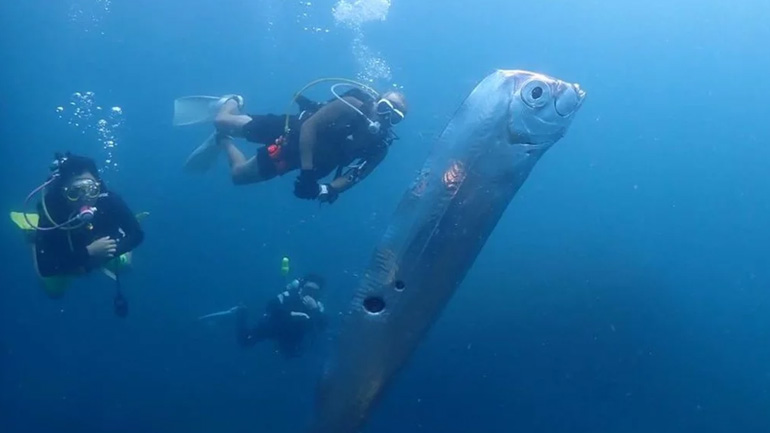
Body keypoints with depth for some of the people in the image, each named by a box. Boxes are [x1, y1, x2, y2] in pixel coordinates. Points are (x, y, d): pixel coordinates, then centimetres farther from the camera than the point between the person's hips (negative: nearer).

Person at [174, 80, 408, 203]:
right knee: (221, 122, 12)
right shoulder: (353, 107, -30)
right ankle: (230, 102, 48)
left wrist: (330, 190, -35)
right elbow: (309, 126, -30)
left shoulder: (379, 145, -18)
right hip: (292, 132, -3)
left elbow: (353, 176, -14)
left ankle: (222, 142, 43)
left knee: (238, 174, 12)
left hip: (302, 158, 3)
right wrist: (307, 173, -33)